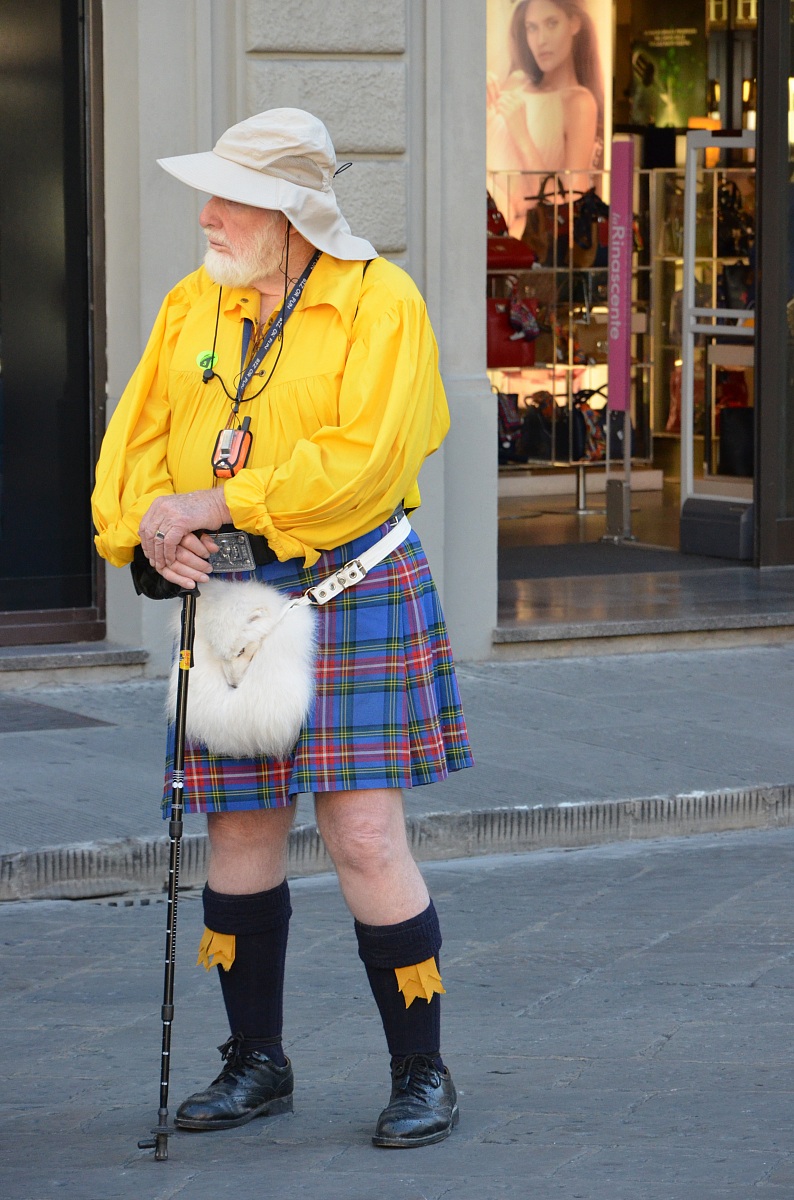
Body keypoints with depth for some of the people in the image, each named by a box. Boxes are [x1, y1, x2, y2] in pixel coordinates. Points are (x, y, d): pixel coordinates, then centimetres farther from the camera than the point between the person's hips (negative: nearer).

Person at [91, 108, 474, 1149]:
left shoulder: (379, 302, -8)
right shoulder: (193, 304, 11)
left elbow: (360, 460, -18)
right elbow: (138, 435, 10)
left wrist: (215, 503, -19)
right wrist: (146, 526, -12)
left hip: (354, 594, -5)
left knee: (365, 837, -8)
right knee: (241, 835, 9)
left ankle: (422, 1072, 5)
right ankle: (257, 1063, 23)